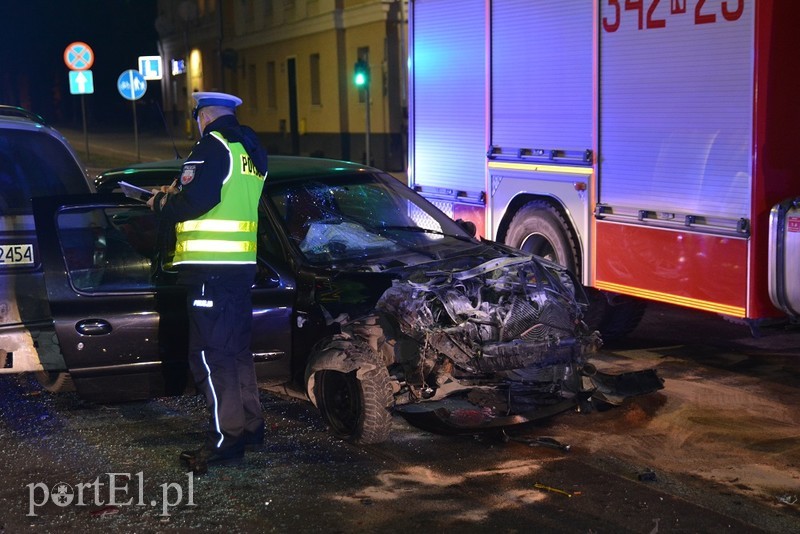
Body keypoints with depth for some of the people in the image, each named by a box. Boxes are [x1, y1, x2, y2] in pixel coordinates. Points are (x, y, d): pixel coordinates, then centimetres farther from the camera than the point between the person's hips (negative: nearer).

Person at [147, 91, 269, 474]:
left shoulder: (213, 146, -11)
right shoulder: (252, 151, 17)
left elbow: (195, 201, -21)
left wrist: (161, 203, -2)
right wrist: (175, 194, 25)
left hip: (209, 269, -9)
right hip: (242, 265, 9)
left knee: (210, 355, -6)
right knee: (236, 350, 19)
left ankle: (225, 440, -6)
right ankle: (250, 425, 26)